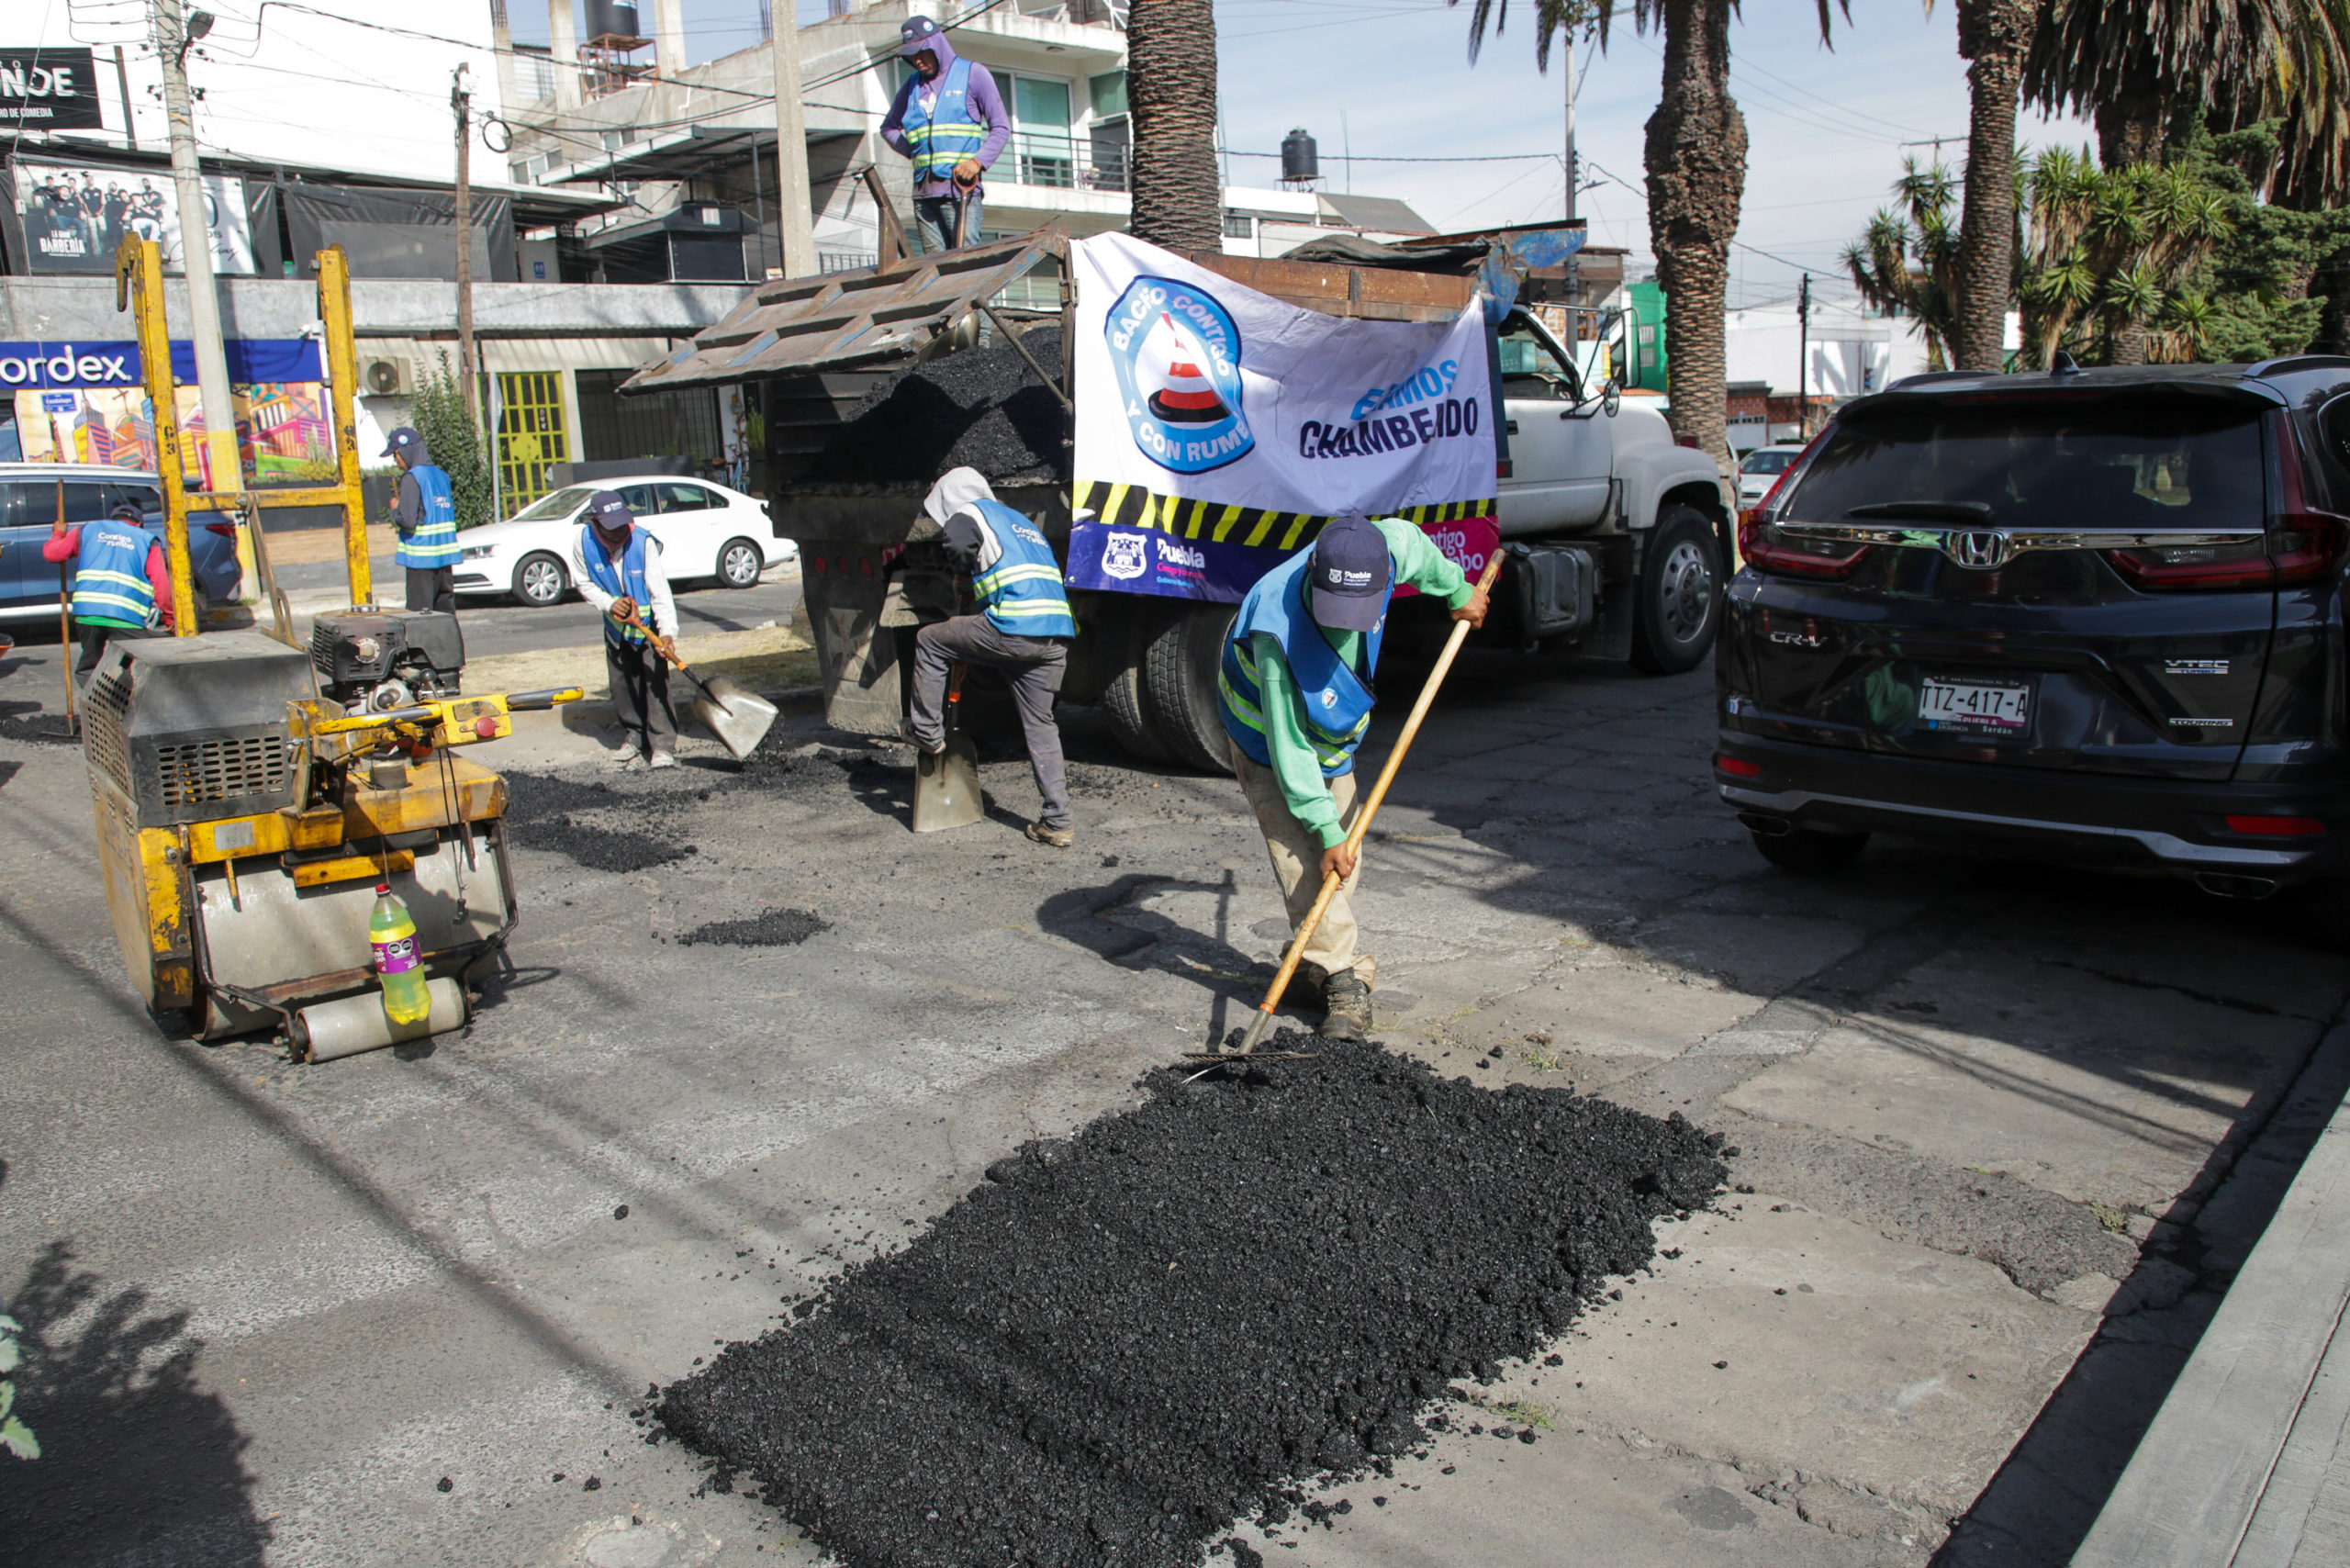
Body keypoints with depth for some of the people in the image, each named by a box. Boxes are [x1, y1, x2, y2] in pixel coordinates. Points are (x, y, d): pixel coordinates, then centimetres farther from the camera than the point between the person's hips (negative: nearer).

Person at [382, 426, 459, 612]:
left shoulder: (411, 478, -11)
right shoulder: (441, 476, 12)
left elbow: (408, 520, -17)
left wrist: (395, 508, 3)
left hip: (421, 557, -7)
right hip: (446, 557, 7)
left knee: (419, 614, -4)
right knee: (446, 611, 11)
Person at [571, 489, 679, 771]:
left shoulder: (643, 542, -27)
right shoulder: (583, 543, -17)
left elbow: (659, 589, -29)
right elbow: (584, 582, -1)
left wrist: (667, 630, -40)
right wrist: (609, 603, -19)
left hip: (648, 620, -4)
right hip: (616, 623, 4)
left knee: (656, 682, -13)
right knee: (622, 684, 8)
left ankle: (662, 746, -13)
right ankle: (635, 736, 25)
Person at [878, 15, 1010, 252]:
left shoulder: (972, 73, 6)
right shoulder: (912, 85, 19)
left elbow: (1001, 127, 3)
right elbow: (889, 128, 30)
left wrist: (977, 162, -12)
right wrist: (914, 151, 11)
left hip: (961, 187, -5)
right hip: (923, 190, 5)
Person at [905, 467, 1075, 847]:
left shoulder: (969, 515, 9)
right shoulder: (1021, 521, 34)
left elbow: (957, 554, -11)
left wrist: (968, 575, 12)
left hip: (1014, 630, -7)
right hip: (1056, 639, 7)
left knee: (929, 640, 13)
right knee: (1041, 727, 13)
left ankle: (927, 731, 19)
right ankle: (1057, 822, 10)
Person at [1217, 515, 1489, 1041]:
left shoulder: (1386, 550, -27)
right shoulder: (1277, 633, -42)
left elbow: (1413, 543, 2)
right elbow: (1289, 747, -34)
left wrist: (1459, 592, 17)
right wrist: (1326, 831, -31)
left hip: (1333, 733, 6)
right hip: (1268, 738, -6)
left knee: (1342, 859, 8)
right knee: (1304, 856, -16)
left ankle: (1315, 955, 26)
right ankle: (1345, 979, -10)